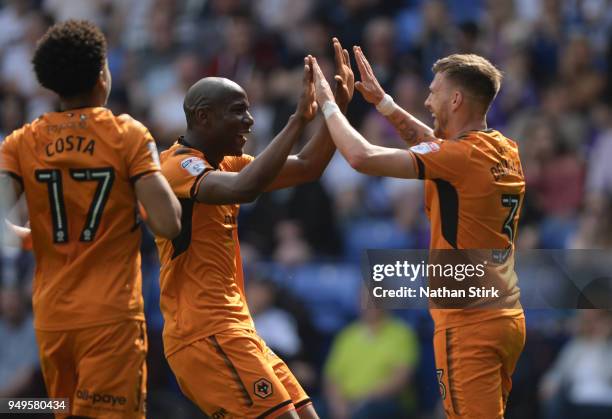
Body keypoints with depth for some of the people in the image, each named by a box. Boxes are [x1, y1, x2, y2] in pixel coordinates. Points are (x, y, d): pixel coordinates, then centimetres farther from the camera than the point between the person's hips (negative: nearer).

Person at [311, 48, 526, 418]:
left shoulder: (460, 156, -16)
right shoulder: (506, 151, 9)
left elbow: (362, 157, -18)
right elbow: (430, 142, 28)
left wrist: (328, 103, -5)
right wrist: (381, 101, 23)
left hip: (469, 323, -9)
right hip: (508, 318, 9)